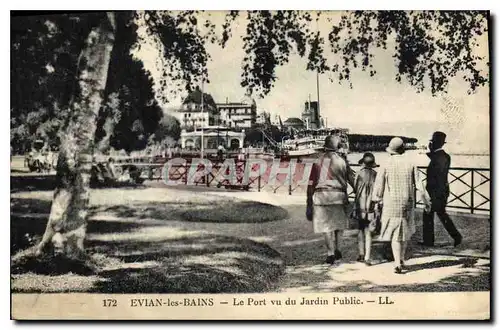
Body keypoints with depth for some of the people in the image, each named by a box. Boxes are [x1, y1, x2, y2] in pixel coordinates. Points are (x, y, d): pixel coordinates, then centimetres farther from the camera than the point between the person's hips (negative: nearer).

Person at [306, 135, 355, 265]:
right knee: (338, 223, 20)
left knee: (326, 225, 5)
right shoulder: (342, 162, 5)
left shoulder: (318, 162, 2)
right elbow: (352, 180, 7)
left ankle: (331, 254, 2)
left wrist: (309, 203, 3)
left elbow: (311, 184, -1)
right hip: (338, 195, 1)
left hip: (321, 196, -1)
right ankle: (336, 250, 18)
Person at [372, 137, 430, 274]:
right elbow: (419, 185, -2)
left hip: (391, 205, -2)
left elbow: (378, 186, -3)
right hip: (407, 204, 2)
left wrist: (376, 199, 14)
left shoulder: (385, 166, -7)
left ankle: (397, 264, -8)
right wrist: (425, 201, 7)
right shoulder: (410, 165, -1)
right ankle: (401, 259, 29)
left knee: (394, 234, 2)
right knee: (405, 231, 19)